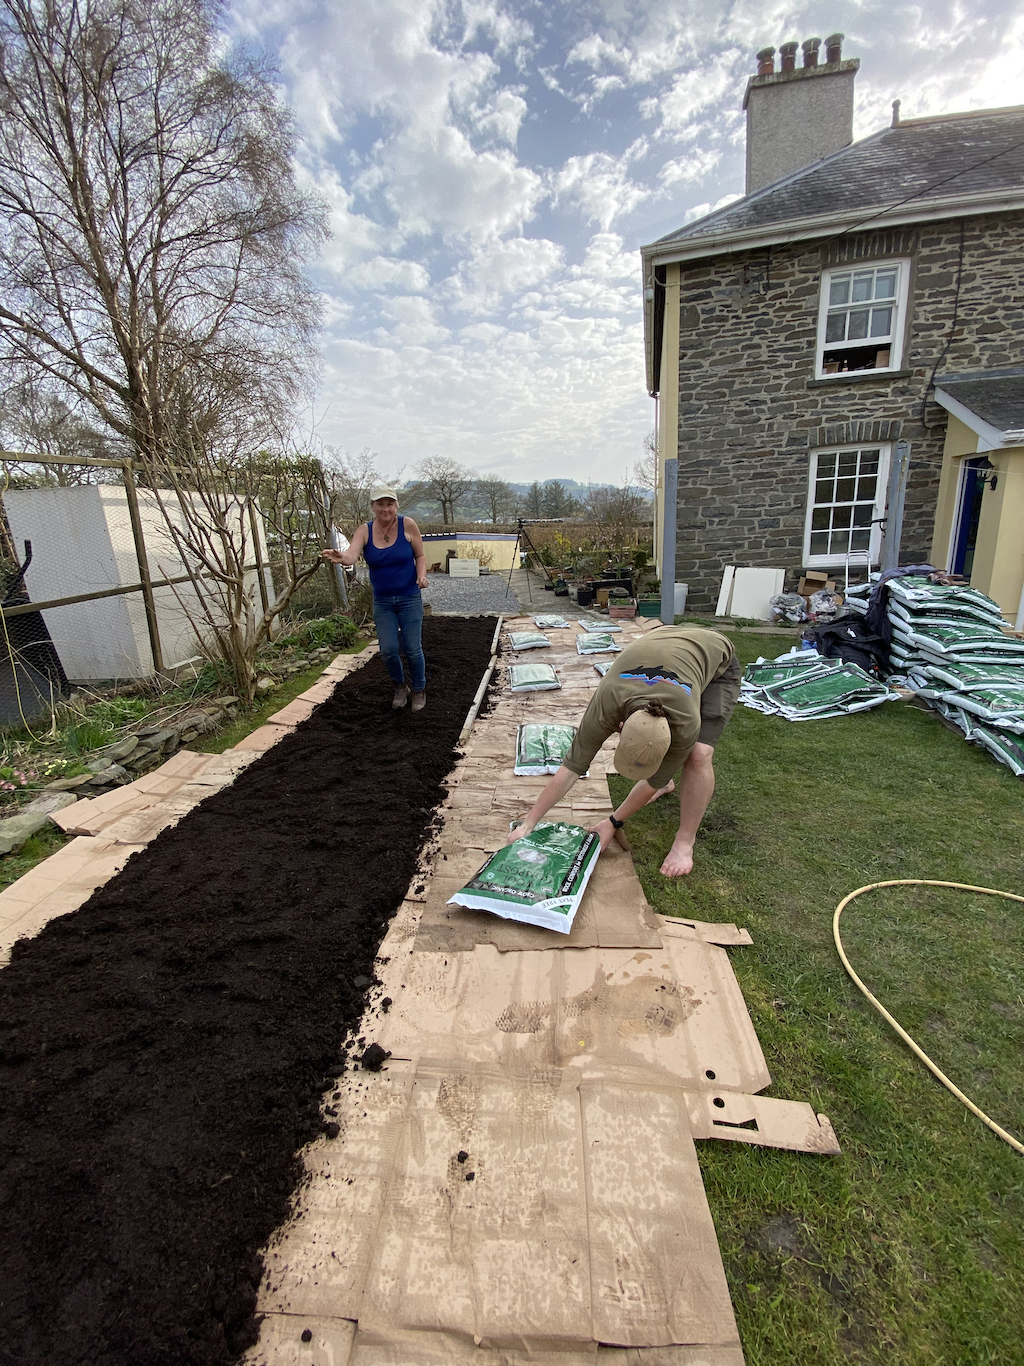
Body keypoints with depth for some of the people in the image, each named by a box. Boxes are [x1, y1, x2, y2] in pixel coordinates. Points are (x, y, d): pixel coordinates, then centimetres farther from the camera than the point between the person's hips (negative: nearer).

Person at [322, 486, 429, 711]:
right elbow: (352, 555, -24)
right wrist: (342, 558, -48)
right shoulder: (364, 530, -7)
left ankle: (419, 690, 25)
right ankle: (400, 687, 29)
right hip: (382, 601, 2)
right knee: (388, 650, 0)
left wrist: (422, 575, -18)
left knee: (412, 649, 0)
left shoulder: (407, 525, -9)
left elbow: (420, 555, 1)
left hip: (410, 598, -1)